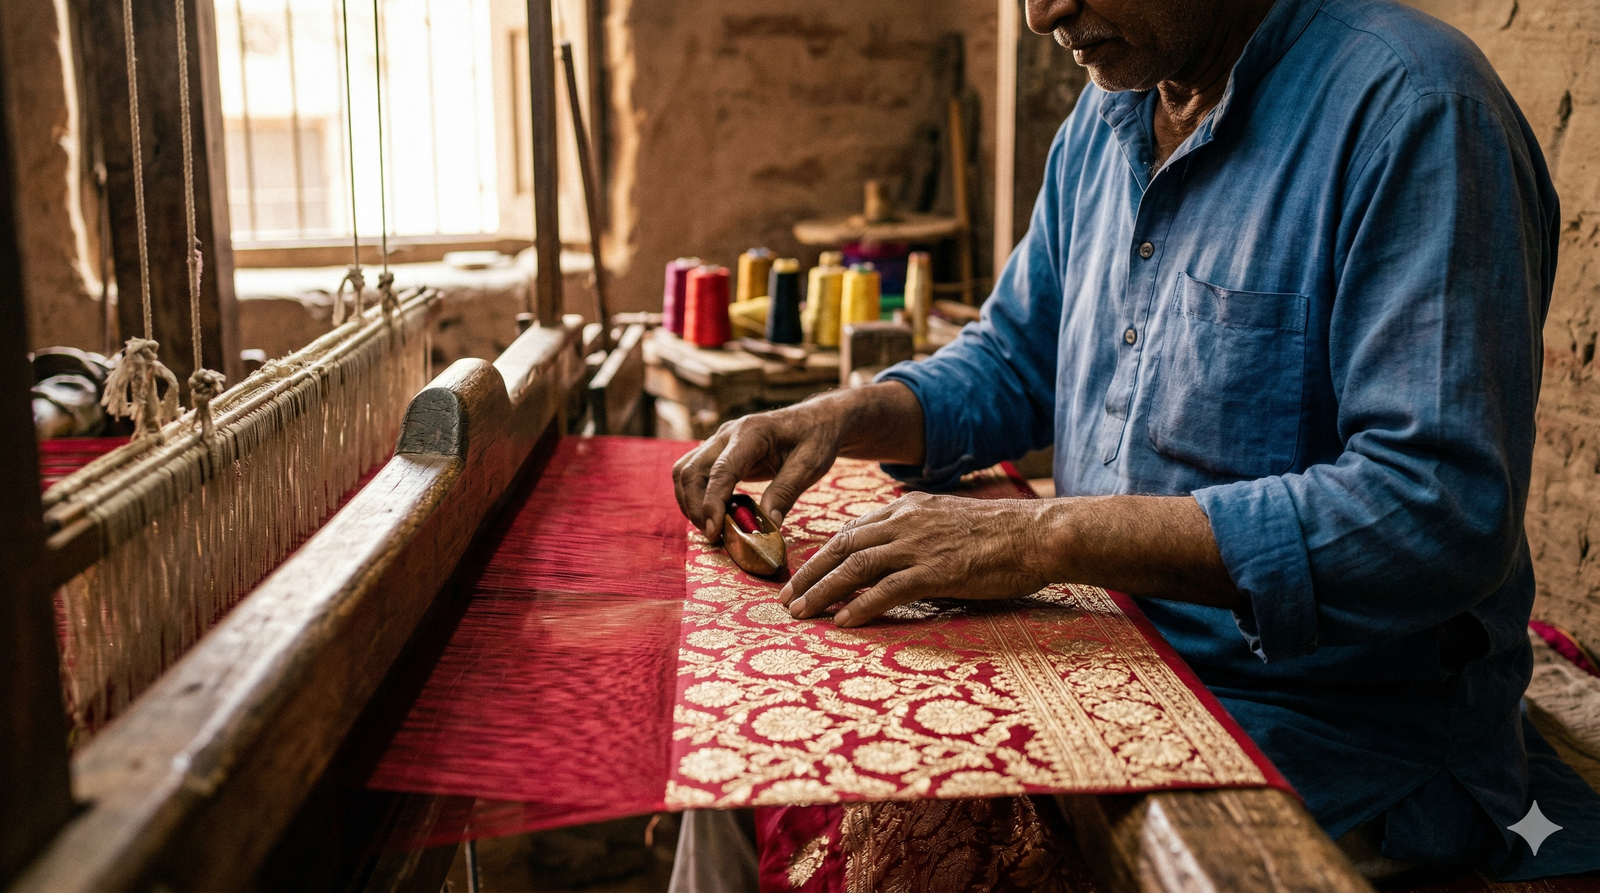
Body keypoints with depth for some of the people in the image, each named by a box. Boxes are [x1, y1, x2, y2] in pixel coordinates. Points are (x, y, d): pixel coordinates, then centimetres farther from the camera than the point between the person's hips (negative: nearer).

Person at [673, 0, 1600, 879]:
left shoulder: (1410, 106, -18)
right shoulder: (1107, 117, 8)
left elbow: (1441, 514, -26)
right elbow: (1015, 363, 18)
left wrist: (1050, 537, -28)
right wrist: (844, 417, -2)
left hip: (1330, 739, -6)